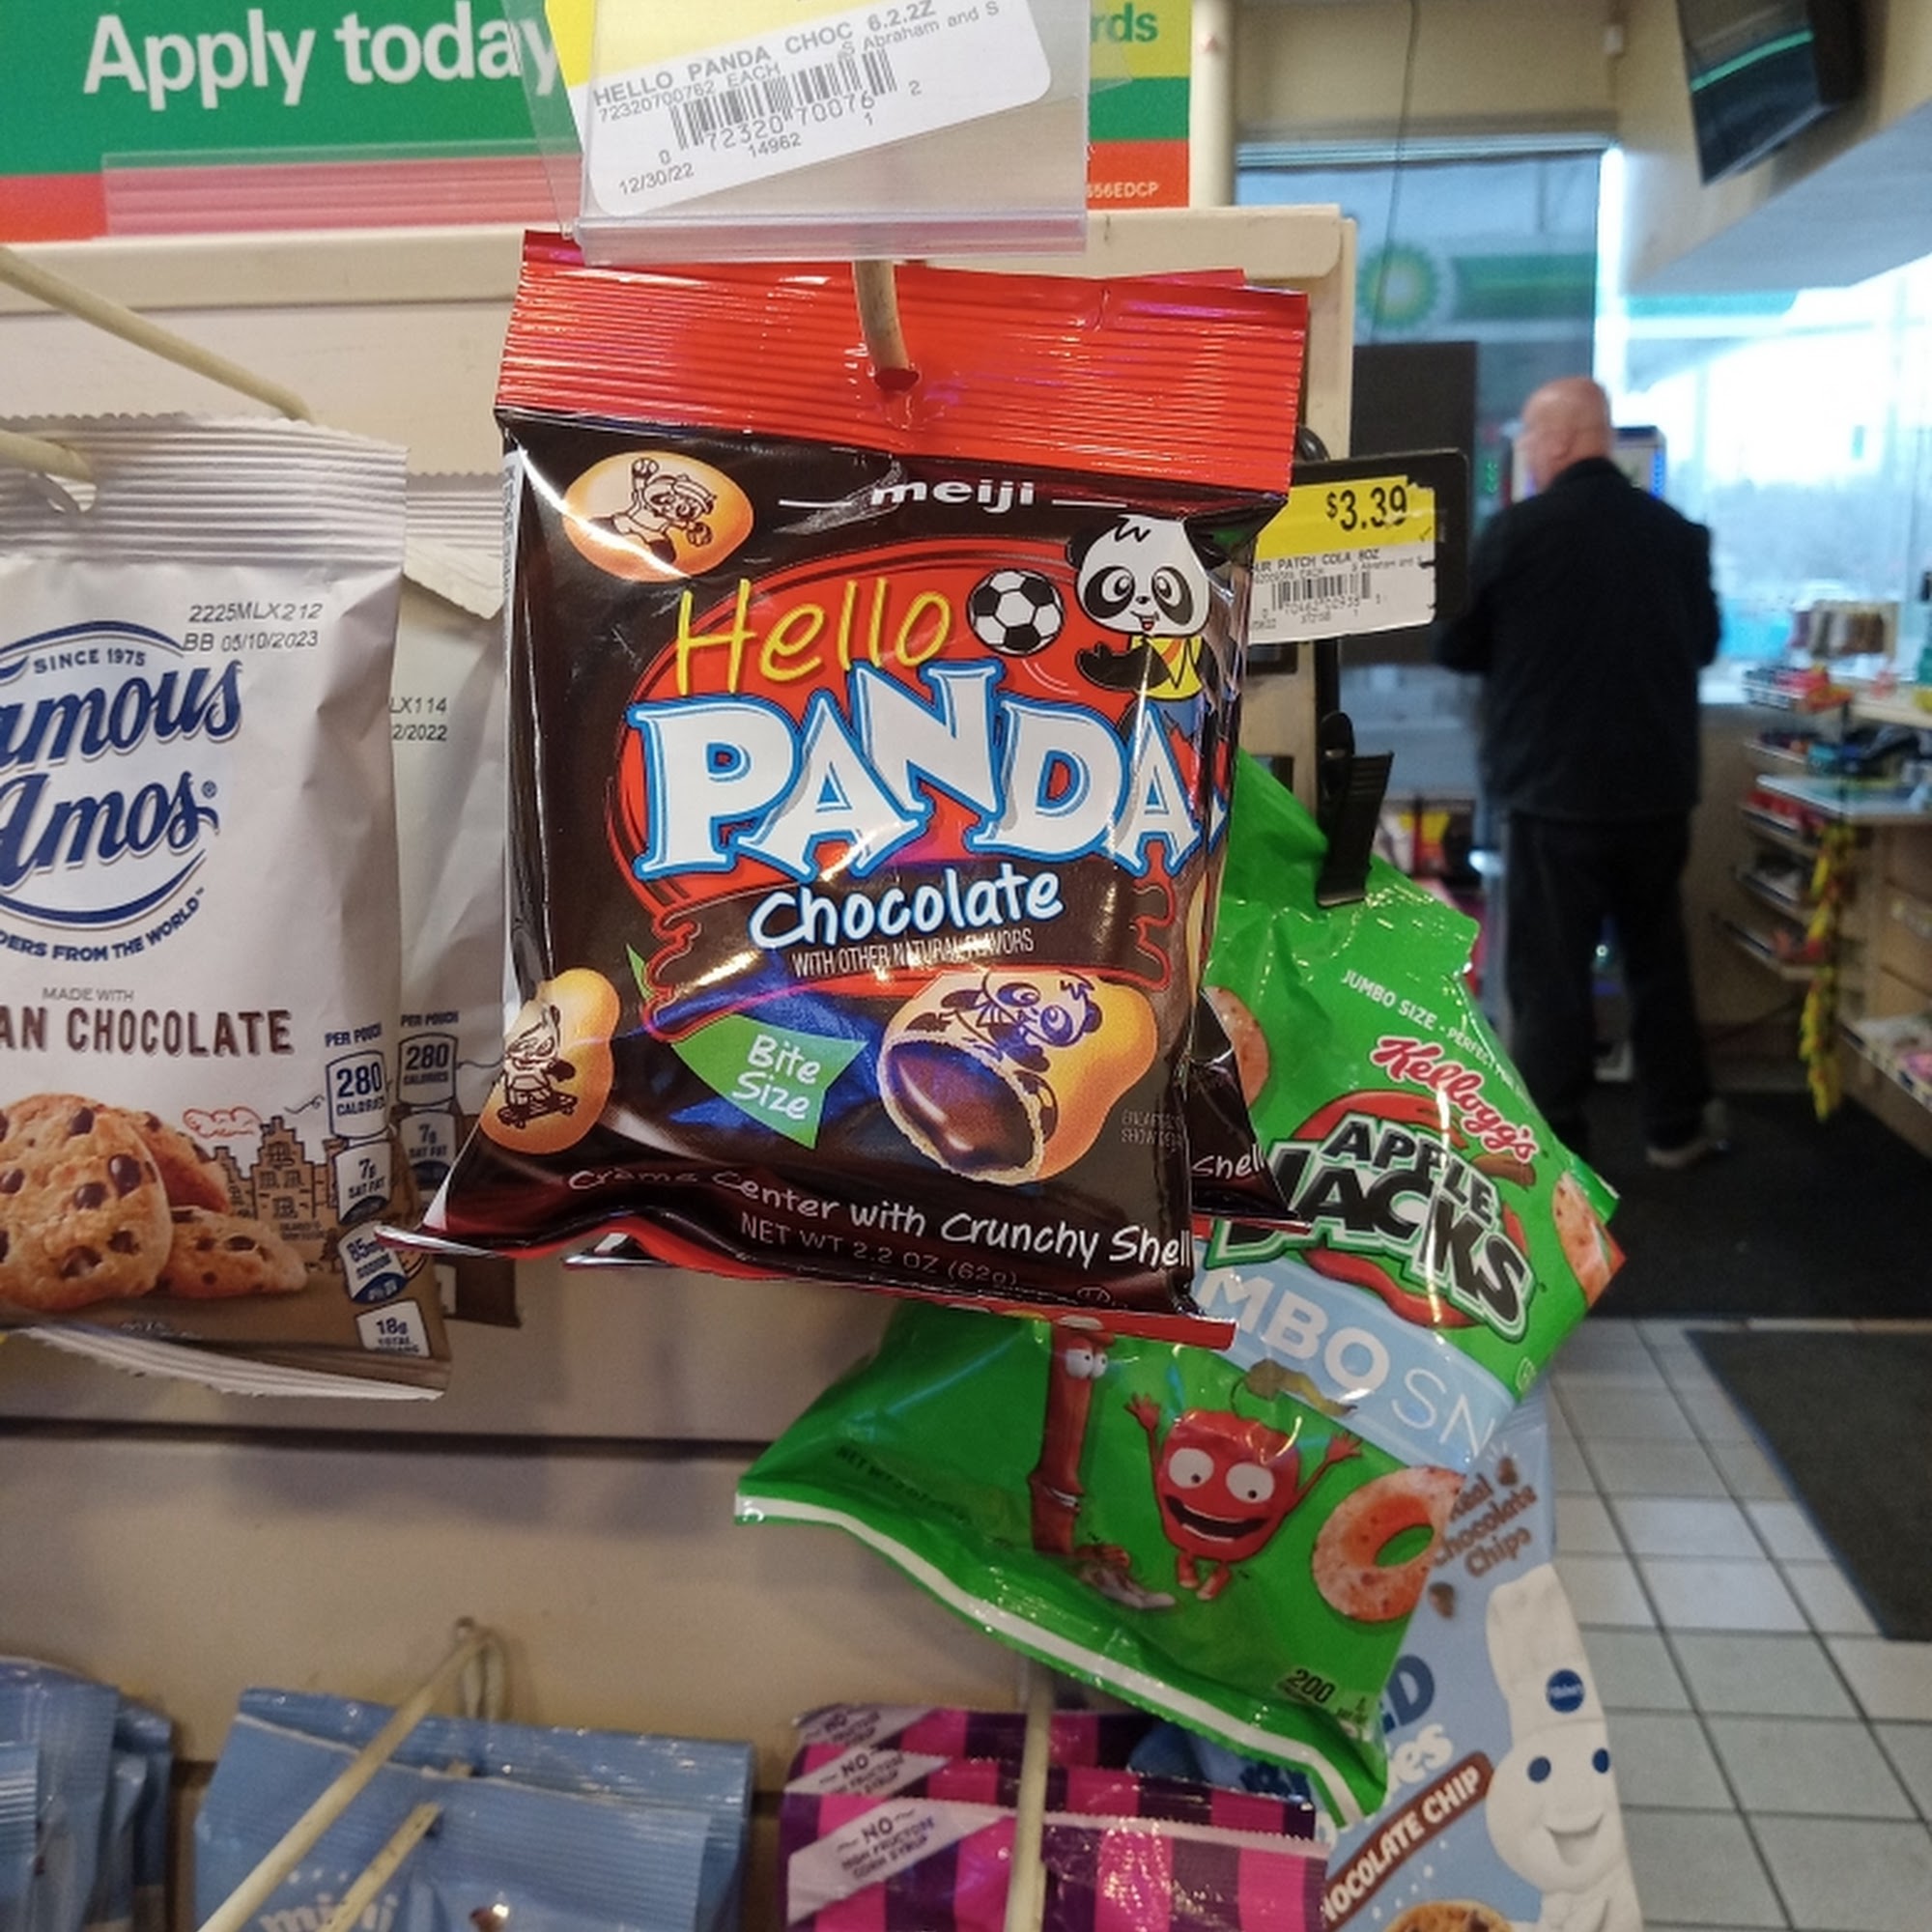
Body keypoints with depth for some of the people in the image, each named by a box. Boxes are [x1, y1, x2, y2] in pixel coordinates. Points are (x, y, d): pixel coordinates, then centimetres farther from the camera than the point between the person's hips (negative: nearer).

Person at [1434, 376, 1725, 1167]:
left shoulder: (1516, 531, -13)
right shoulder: (1678, 531, 1)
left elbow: (1454, 648, -3)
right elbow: (1705, 642, 16)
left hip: (1556, 786, -4)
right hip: (1658, 784, 5)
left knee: (1551, 968, 4)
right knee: (1658, 953, 17)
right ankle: (1677, 1123, 28)